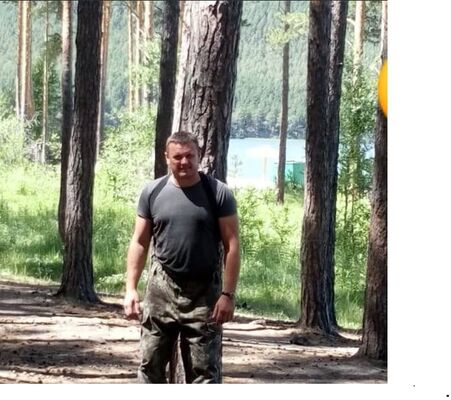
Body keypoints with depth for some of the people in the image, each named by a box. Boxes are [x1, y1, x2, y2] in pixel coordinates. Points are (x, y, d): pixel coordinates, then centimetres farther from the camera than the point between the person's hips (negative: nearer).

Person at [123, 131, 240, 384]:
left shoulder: (218, 193, -5)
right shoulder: (153, 192, 3)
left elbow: (232, 245, -6)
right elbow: (140, 242, 6)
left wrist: (228, 294, -13)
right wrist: (131, 288, -2)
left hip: (204, 293, -3)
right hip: (161, 290, 3)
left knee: (204, 371, 1)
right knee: (151, 363, 7)